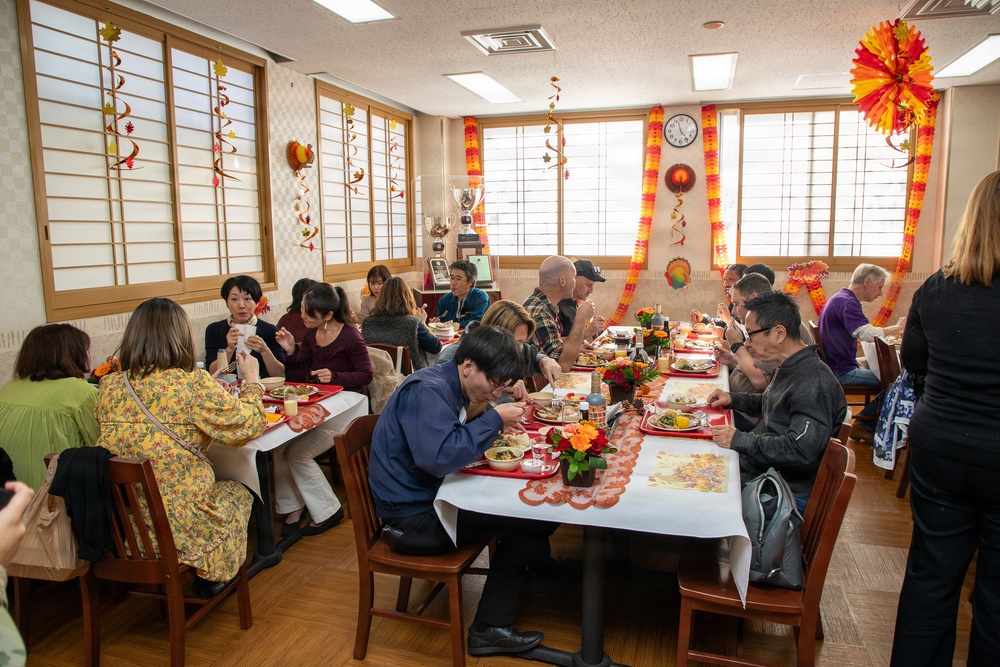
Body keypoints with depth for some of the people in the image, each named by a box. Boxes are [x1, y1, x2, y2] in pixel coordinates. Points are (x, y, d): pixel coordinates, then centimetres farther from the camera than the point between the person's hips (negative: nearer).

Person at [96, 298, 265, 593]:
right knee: (236, 491, 26)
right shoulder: (193, 383, -18)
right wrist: (252, 379, 7)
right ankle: (208, 579, 36)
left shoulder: (109, 386, -2)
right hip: (179, 528, -5)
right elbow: (244, 426, -9)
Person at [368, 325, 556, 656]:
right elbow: (440, 458, -33)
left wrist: (496, 429, 1)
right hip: (413, 517, -10)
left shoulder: (450, 386, 8)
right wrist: (494, 420, -25)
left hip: (429, 497, 10)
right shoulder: (428, 390, -22)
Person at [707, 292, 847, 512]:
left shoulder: (813, 382, -24)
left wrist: (739, 440, -25)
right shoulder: (790, 367, 8)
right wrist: (732, 399, 11)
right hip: (756, 466, 10)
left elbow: (802, 450, -31)